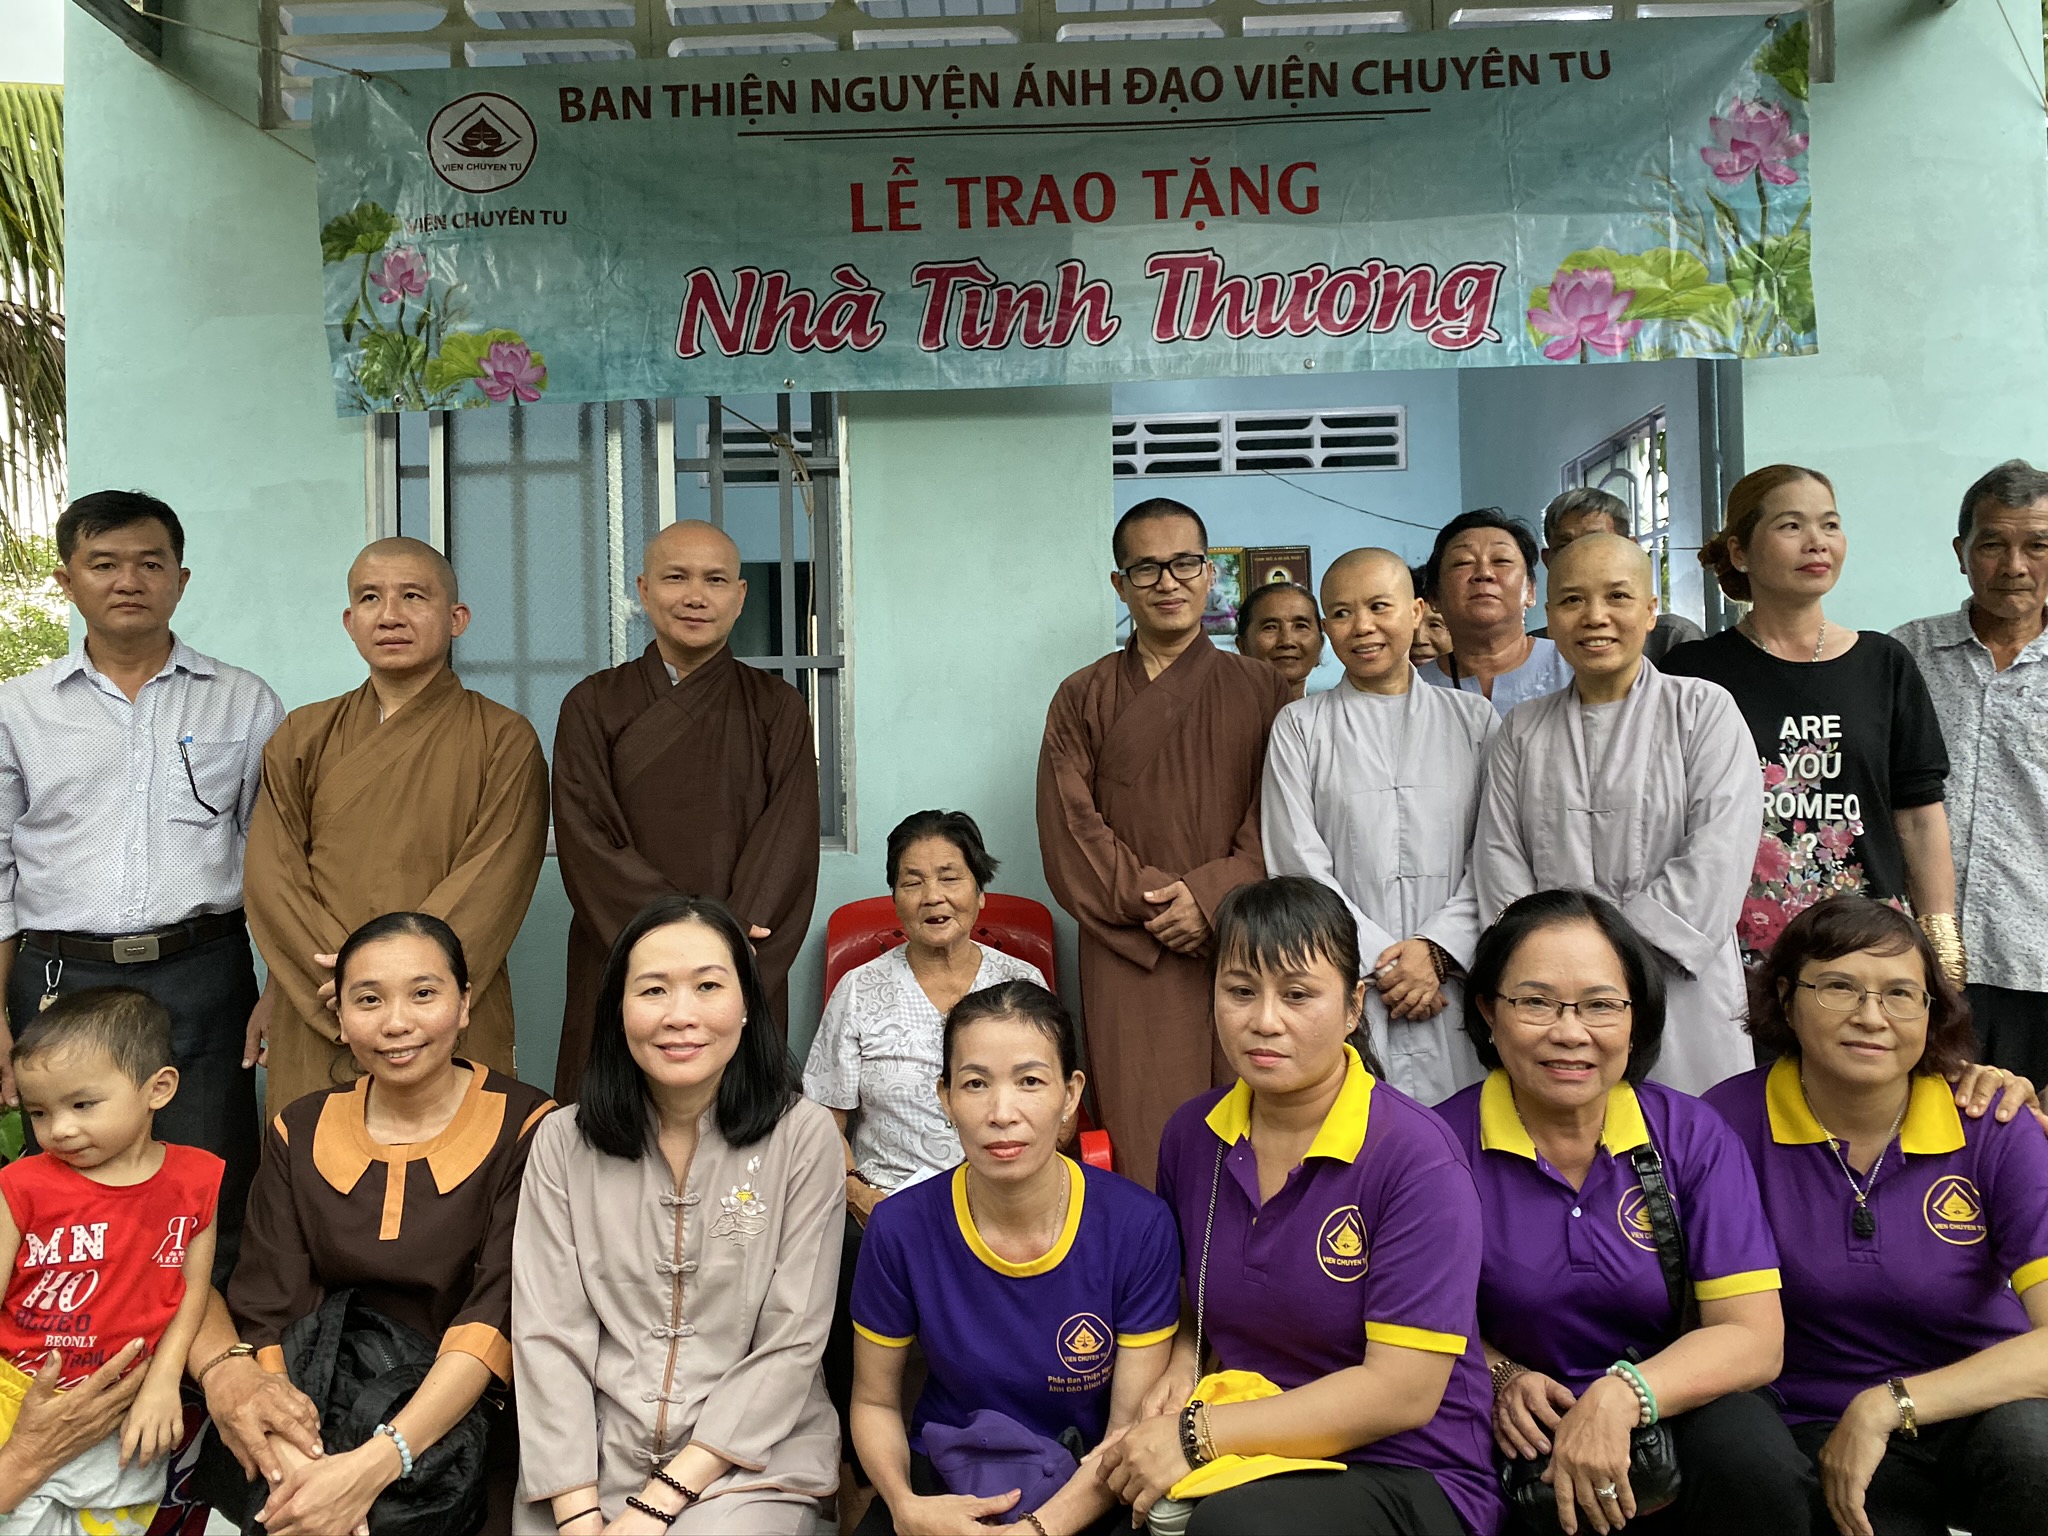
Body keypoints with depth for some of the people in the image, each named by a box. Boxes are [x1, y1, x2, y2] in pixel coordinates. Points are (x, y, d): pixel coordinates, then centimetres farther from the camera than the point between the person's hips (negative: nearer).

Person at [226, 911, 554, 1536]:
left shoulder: (526, 1127, -5)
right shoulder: (299, 1132, 7)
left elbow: (498, 1315, -15)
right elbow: (267, 1314, -1)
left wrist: (374, 1464, -26)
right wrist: (289, 1458, -19)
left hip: (469, 1424, -3)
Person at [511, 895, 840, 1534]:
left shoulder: (803, 1137, -6)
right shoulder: (563, 1143, 1)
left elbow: (790, 1344, -7)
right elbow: (548, 1337, -3)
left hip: (750, 1458, -2)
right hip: (592, 1461, 2)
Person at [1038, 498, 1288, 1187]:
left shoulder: (1262, 690, 11)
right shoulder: (1083, 699, 10)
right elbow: (1070, 835, 1)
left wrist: (1213, 895, -13)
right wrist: (1160, 901, -10)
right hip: (1131, 961, 0)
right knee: (1145, 1151, -3)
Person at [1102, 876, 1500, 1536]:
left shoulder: (1417, 1157, -16)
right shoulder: (1192, 1136, 2)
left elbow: (1402, 1390, -19)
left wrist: (1199, 1433, -20)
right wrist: (1181, 1368, -4)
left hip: (1405, 1476, -4)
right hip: (1243, 1463, 5)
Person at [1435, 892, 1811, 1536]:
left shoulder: (1696, 1138, -4)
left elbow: (1754, 1338, -10)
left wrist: (1622, 1394, -27)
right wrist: (1499, 1375, -16)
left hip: (1676, 1407, 2)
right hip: (1531, 1432, -1)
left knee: (1754, 1463, -30)